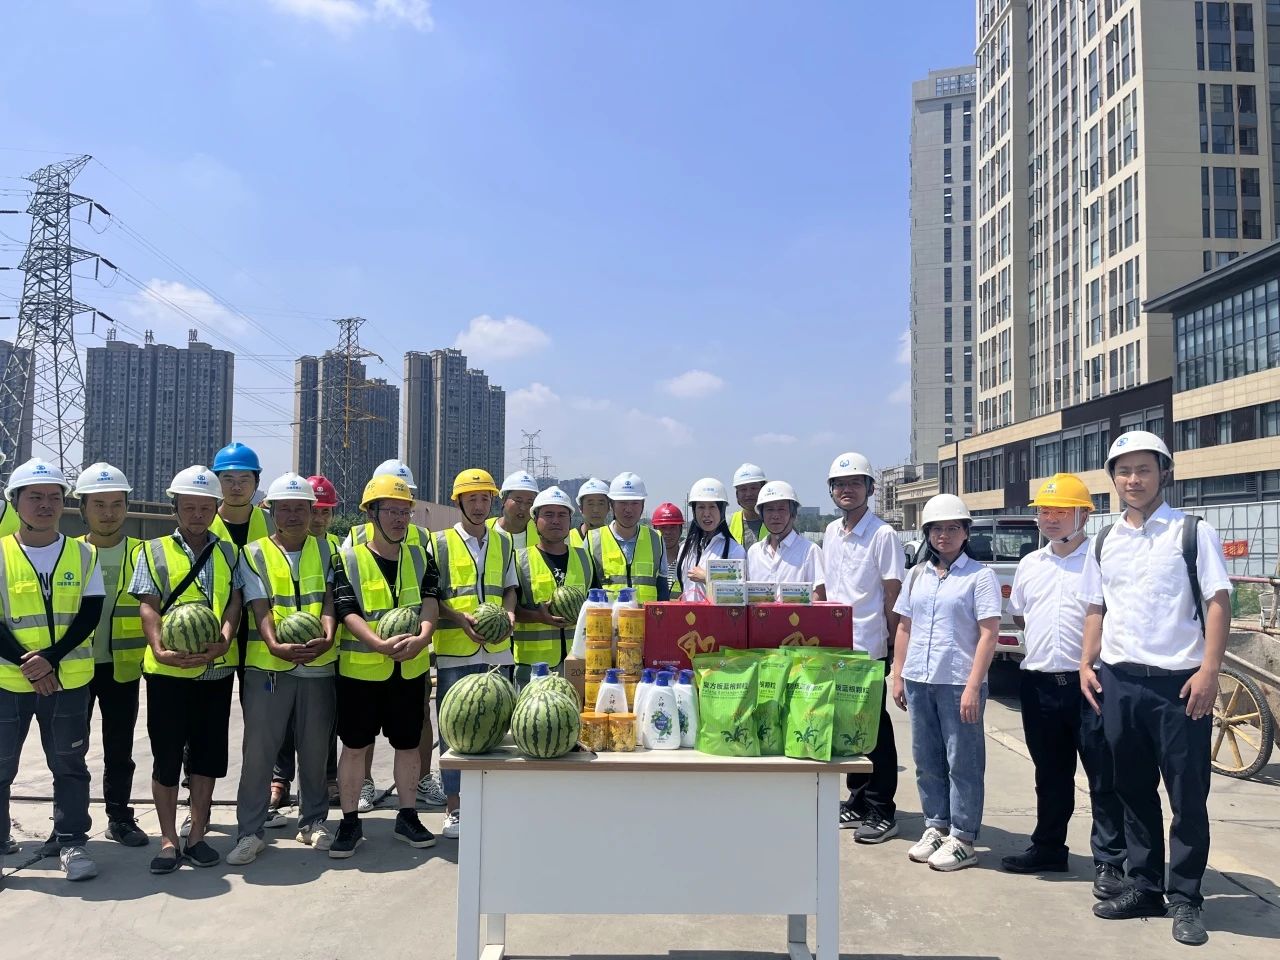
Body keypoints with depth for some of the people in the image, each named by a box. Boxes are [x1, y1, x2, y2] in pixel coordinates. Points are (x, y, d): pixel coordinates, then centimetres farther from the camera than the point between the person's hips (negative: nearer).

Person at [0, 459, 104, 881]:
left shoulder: (83, 554, 2)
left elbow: (89, 616, -4)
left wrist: (51, 658, -17)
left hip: (68, 681, 1)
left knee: (70, 765, 7)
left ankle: (71, 841, 18)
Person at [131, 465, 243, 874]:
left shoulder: (228, 553, 9)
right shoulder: (154, 551, 4)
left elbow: (234, 602, 1)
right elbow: (148, 607, -3)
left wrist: (223, 642, -17)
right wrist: (159, 649, -19)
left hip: (217, 668, 2)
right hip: (168, 669, -2)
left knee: (207, 753, 8)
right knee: (166, 755, 5)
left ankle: (197, 834, 21)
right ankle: (168, 840, 16)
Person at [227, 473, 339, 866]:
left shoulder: (325, 551, 8)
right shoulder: (254, 553, 3)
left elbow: (328, 600, -1)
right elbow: (260, 608, -7)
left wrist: (327, 637, -21)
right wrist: (276, 645, -25)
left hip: (318, 665, 2)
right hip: (268, 666, -1)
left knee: (315, 749, 11)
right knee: (258, 751, 1)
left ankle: (313, 821, 27)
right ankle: (249, 832, 12)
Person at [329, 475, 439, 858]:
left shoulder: (420, 558, 5)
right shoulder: (349, 560, -5)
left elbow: (430, 603, -6)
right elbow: (347, 613, -14)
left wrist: (422, 637, -26)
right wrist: (380, 644, -29)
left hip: (411, 669, 3)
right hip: (360, 669, -3)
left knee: (408, 744, 12)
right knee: (354, 746, 6)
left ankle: (407, 817, 27)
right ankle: (350, 822, 20)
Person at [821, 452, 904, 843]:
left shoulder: (882, 535, -9)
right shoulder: (830, 533, 11)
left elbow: (892, 596, -9)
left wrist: (894, 646, -10)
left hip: (869, 648, -6)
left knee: (875, 731, 2)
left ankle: (882, 812, 12)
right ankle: (857, 802, 26)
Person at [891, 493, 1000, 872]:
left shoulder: (979, 576, -4)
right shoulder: (917, 575, 12)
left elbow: (988, 634, -9)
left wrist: (973, 686, -16)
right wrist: (898, 676, 10)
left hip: (958, 683, -5)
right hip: (919, 681, 5)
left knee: (963, 763, 2)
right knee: (927, 760, 13)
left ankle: (962, 838, 11)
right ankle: (935, 827, 25)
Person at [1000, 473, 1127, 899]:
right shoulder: (1030, 564, 13)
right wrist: (1040, 644, 13)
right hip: (1039, 683, 6)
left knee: (1104, 777, 2)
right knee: (1050, 774, 17)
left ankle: (1109, 861, 11)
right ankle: (1048, 847, 30)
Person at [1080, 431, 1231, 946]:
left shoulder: (1193, 533, -3)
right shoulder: (1104, 542, 10)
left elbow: (1217, 603, -7)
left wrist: (1209, 672, -15)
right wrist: (1086, 665, 5)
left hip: (1179, 682, -4)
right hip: (1118, 682, 5)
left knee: (1188, 795, 3)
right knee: (1133, 791, 13)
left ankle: (1185, 899, 16)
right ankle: (1144, 888, 26)